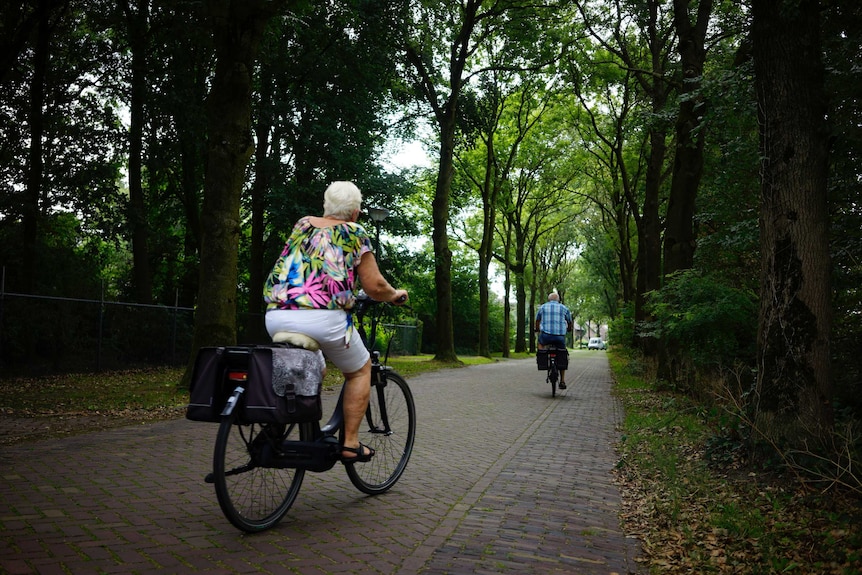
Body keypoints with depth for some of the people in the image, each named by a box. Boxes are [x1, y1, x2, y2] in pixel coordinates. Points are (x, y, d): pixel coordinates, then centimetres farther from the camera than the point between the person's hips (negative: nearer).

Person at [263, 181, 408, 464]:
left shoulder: (302, 224, 21)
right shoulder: (355, 232, 7)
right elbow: (374, 286, 3)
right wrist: (396, 294, 24)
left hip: (276, 316, 6)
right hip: (321, 317, -5)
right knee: (360, 369, 20)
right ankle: (350, 443, 15)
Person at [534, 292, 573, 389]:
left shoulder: (542, 307, 14)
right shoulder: (564, 308, 13)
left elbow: (537, 320, 27)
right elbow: (570, 322, 24)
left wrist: (537, 330, 46)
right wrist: (569, 329, 46)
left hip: (546, 335, -1)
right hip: (560, 336, 1)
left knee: (540, 342, 35)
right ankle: (562, 381, 16)